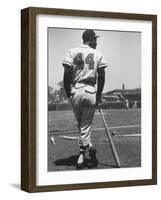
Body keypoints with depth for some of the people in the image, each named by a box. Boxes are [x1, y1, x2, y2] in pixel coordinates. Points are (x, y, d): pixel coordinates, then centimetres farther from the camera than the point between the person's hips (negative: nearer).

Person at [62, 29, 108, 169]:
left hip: (75, 92, 1)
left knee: (81, 124, 15)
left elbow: (67, 74, -4)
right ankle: (82, 155, 1)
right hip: (91, 93, -1)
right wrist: (99, 95, 9)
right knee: (86, 125, 5)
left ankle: (88, 149, 7)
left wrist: (68, 93, 4)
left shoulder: (72, 52, 4)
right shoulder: (98, 55, 5)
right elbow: (101, 76, 1)